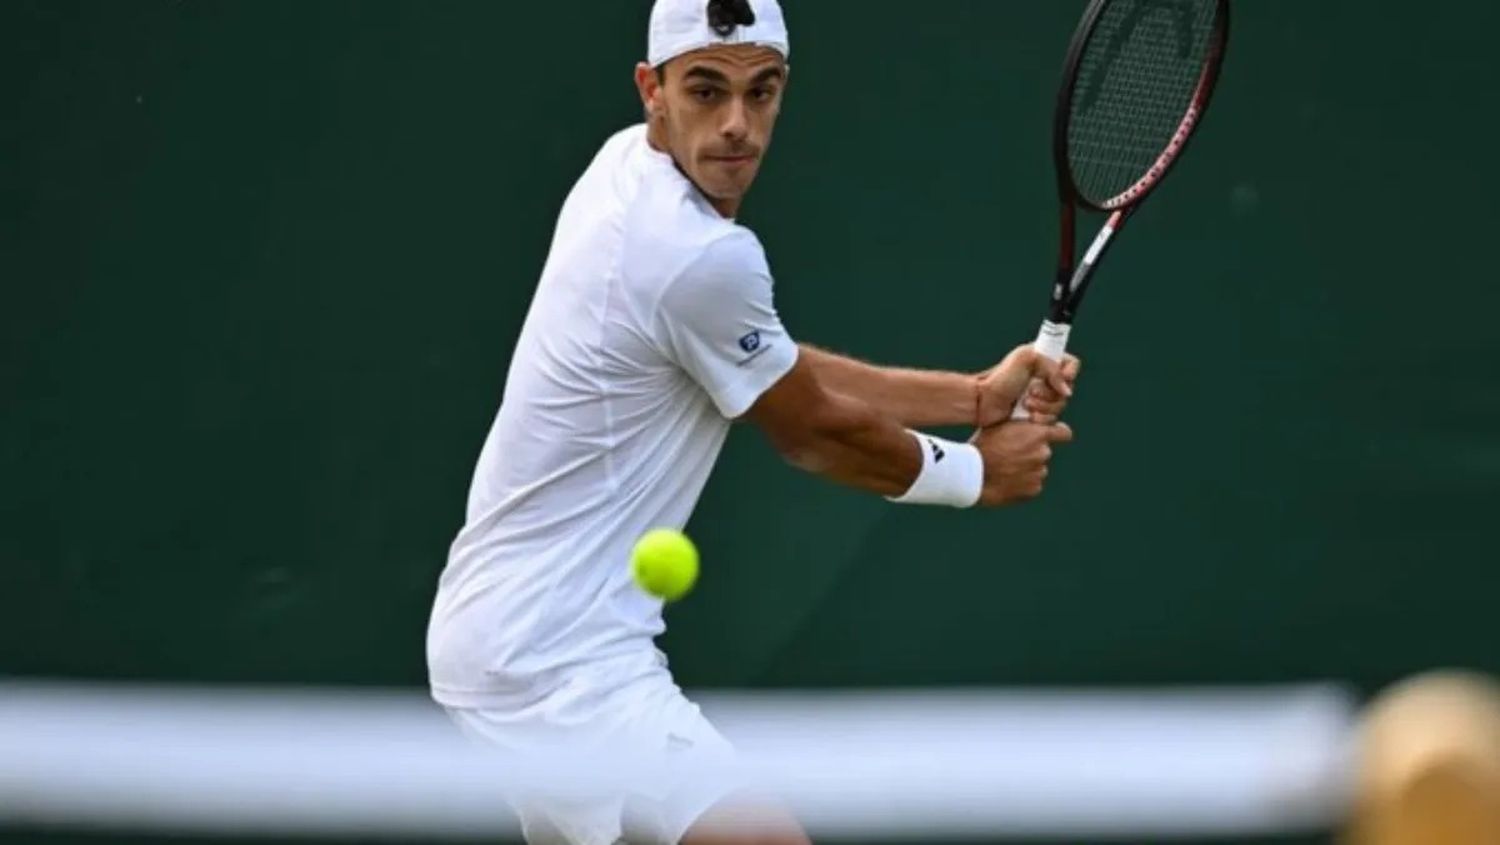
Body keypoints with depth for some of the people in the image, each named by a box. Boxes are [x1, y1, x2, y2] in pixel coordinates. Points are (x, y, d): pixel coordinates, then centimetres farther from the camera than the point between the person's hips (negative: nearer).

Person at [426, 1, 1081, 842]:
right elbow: (815, 435, -7)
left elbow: (784, 376, 11)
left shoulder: (627, 165, 5)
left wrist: (975, 395, 6)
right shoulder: (704, 257, -22)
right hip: (564, 661, -11)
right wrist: (977, 471, 9)